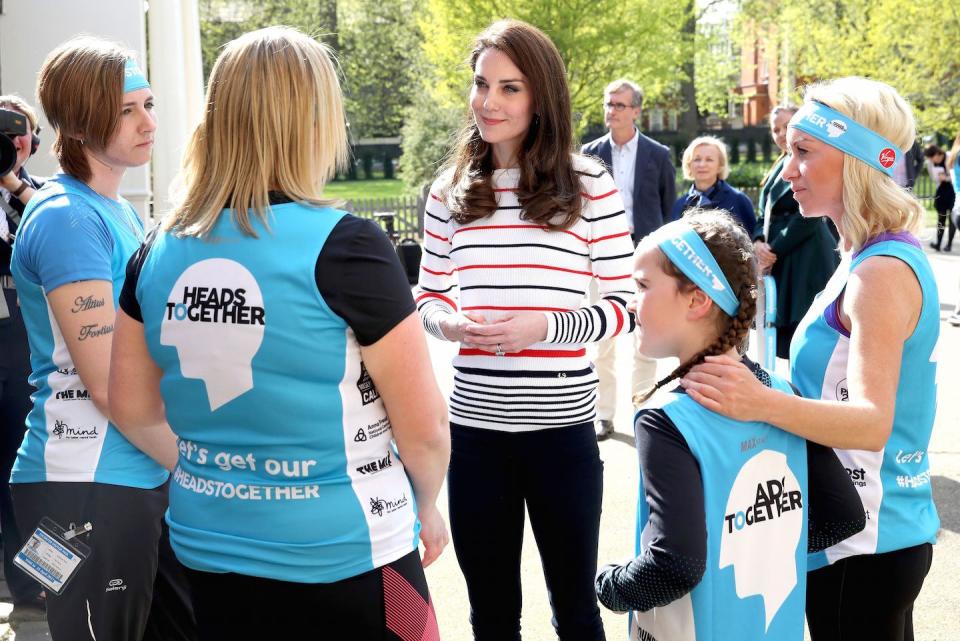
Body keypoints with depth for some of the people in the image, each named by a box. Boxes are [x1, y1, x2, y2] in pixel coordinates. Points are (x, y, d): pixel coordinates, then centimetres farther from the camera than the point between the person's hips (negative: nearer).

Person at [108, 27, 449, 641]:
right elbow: (424, 426, -13)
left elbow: (134, 408, 9)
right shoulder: (345, 246, -17)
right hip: (343, 561, -4)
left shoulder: (159, 251, -2)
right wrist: (427, 506, 6)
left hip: (209, 554, 5)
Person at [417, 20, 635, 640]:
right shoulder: (449, 191, 4)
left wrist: (543, 326, -19)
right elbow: (429, 297, 12)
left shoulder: (589, 186, -5)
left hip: (561, 426, -3)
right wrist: (448, 323, -10)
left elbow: (627, 306, -4)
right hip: (473, 425, 3)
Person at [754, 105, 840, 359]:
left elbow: (809, 217, -14)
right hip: (781, 263, 8)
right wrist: (758, 242, -2)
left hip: (808, 263, -8)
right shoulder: (779, 167, 18)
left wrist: (773, 251, -11)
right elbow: (765, 216, 19)